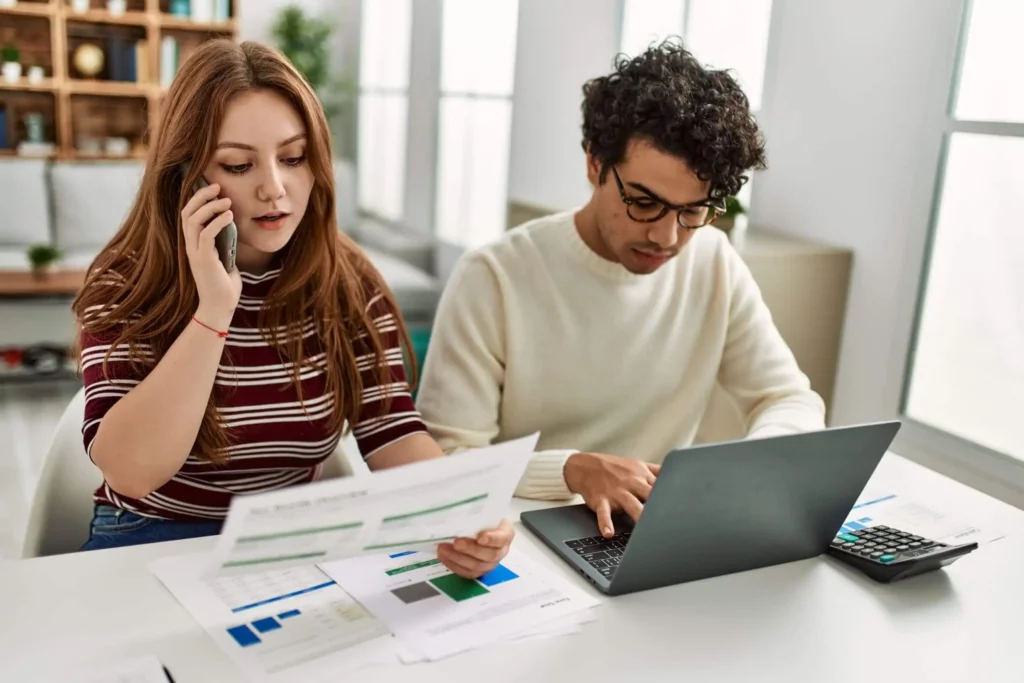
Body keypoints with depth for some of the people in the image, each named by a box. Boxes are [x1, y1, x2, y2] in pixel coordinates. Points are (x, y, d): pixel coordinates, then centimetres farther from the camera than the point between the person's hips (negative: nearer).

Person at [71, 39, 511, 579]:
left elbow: (393, 435, -12)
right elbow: (129, 471, -21)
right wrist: (213, 310, -29)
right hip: (152, 546, -1)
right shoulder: (126, 287, -12)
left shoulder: (349, 288, -5)